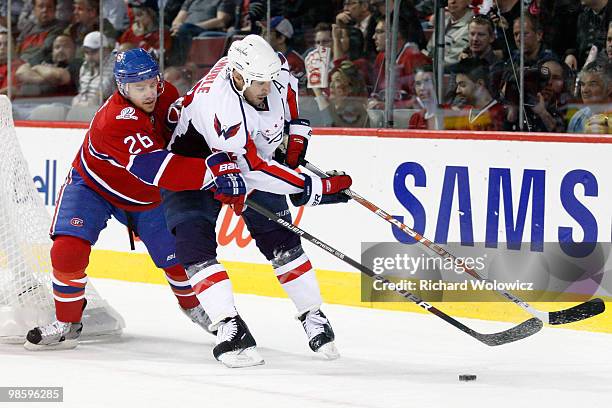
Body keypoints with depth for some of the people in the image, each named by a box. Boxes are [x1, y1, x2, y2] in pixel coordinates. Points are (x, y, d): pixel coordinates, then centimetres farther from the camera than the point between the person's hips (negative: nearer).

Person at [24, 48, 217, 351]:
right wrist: (211, 171, -58)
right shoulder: (115, 120, -41)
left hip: (145, 197, 6)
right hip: (92, 186, -6)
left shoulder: (166, 95, -17)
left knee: (177, 255, 5)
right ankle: (67, 324, -4)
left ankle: (191, 303, 38)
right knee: (68, 249, -23)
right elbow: (154, 169, -51)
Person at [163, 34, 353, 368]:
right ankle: (229, 328, -24)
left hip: (253, 157, 6)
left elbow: (287, 82, 8)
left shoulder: (271, 69, -21)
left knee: (281, 239, -1)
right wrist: (316, 189, -34)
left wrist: (296, 130, 1)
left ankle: (313, 317, 9)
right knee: (195, 245, -22)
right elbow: (256, 169, -37)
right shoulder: (221, 107, -41)